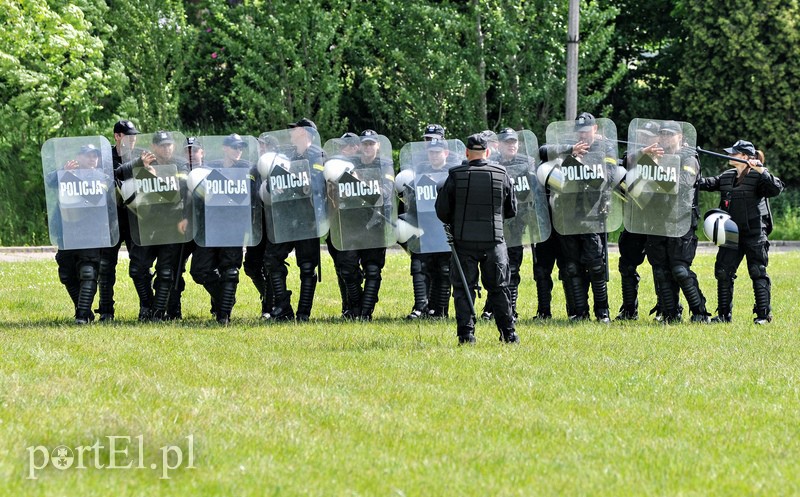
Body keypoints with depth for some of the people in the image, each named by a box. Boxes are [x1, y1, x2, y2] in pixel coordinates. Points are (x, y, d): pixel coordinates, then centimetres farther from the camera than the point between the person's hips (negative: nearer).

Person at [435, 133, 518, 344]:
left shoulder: (456, 176, -4)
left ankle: (466, 333, -1)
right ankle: (508, 333, 9)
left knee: (464, 288, 4)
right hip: (493, 240, 1)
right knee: (498, 288, 9)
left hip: (463, 240, -1)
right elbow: (511, 210, 10)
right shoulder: (501, 175, 0)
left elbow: (442, 210, 0)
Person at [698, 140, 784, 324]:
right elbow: (707, 183, 15)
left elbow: (776, 189, -21)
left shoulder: (757, 177, -7)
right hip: (732, 233, 7)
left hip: (754, 234, -7)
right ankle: (724, 314, 12)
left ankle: (764, 314, 1)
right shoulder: (726, 177, 13)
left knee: (758, 272, -4)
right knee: (723, 272, 5)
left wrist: (761, 171, -30)